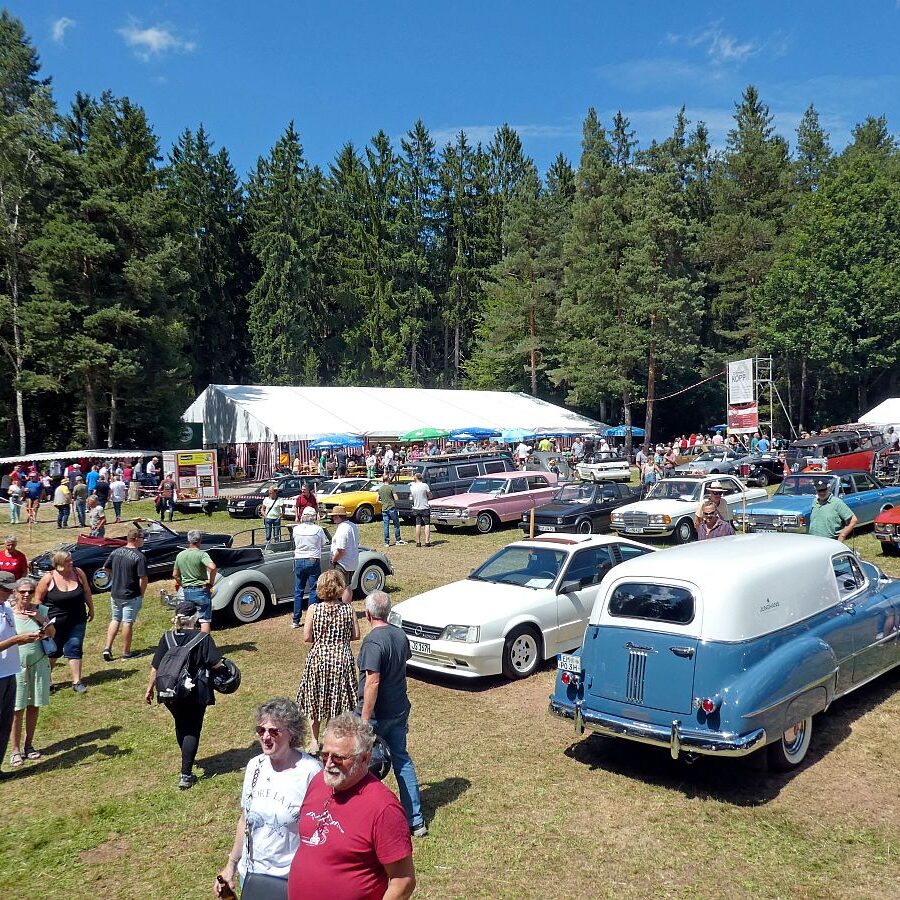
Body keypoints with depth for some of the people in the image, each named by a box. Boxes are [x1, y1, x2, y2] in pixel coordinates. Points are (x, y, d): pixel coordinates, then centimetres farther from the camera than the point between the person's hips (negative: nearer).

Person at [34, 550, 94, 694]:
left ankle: (77, 682, 4)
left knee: (74, 649, 0)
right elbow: (38, 600, -5)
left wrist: (91, 609, 12)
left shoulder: (78, 573, -5)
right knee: (53, 651, 12)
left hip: (77, 622, 2)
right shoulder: (48, 578, -13)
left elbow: (86, 592, 7)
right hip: (54, 623, -2)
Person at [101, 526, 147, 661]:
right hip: (131, 596, -6)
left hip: (115, 593, 6)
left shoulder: (116, 552, 1)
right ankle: (126, 653, 13)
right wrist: (142, 594, -4)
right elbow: (143, 578, -20)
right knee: (128, 623, 4)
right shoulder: (139, 556, -18)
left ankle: (107, 648, 12)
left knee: (115, 620, 19)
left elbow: (106, 568, 12)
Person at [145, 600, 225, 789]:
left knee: (181, 726, 24)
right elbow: (216, 664, -16)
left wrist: (150, 689, 12)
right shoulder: (203, 638, -12)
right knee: (192, 731, 5)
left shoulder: (167, 637, -2)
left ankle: (187, 759, 44)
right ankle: (186, 775, -1)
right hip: (196, 693, -4)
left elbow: (155, 667, 1)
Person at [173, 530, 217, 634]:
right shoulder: (201, 554, -13)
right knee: (205, 620, -1)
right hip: (201, 590, -6)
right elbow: (212, 567, -30)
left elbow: (175, 574, 15)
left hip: (186, 591, 6)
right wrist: (211, 582, -16)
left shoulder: (180, 555, 6)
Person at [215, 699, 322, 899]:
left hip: (291, 880, -5)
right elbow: (245, 819, 9)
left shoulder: (311, 772, -21)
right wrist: (232, 863, 12)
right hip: (250, 874, 5)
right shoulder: (255, 766, -3)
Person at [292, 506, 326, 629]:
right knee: (314, 591, 4)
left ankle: (296, 620, 14)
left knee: (298, 591, 11)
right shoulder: (318, 529, -10)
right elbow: (323, 545, 1)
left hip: (298, 561, 3)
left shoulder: (296, 529, -4)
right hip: (313, 562, -3)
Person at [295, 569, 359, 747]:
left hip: (318, 658, -1)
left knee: (314, 700, 18)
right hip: (342, 659, 1)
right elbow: (356, 635, -4)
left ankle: (315, 742, 27)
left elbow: (307, 637, -9)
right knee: (338, 701, 16)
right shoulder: (348, 609, -9)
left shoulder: (314, 609, -12)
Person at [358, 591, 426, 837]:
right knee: (402, 759, 14)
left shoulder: (373, 641, -22)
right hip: (400, 710, 7)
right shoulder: (401, 635, 3)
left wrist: (365, 719, -22)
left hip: (377, 714, -7)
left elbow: (373, 682, -26)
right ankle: (415, 821, 17)